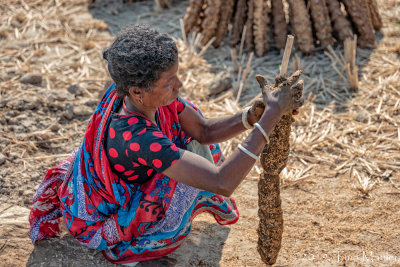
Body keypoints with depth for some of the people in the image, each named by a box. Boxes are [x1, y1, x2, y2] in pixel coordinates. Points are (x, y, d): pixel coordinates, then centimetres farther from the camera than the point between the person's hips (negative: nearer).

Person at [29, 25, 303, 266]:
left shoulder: (142, 91, -21)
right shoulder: (136, 138, -43)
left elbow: (204, 130, -11)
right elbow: (223, 183, -44)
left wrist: (255, 114, -27)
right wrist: (271, 116, -43)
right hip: (106, 220, -7)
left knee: (186, 119, 7)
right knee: (194, 151, -11)